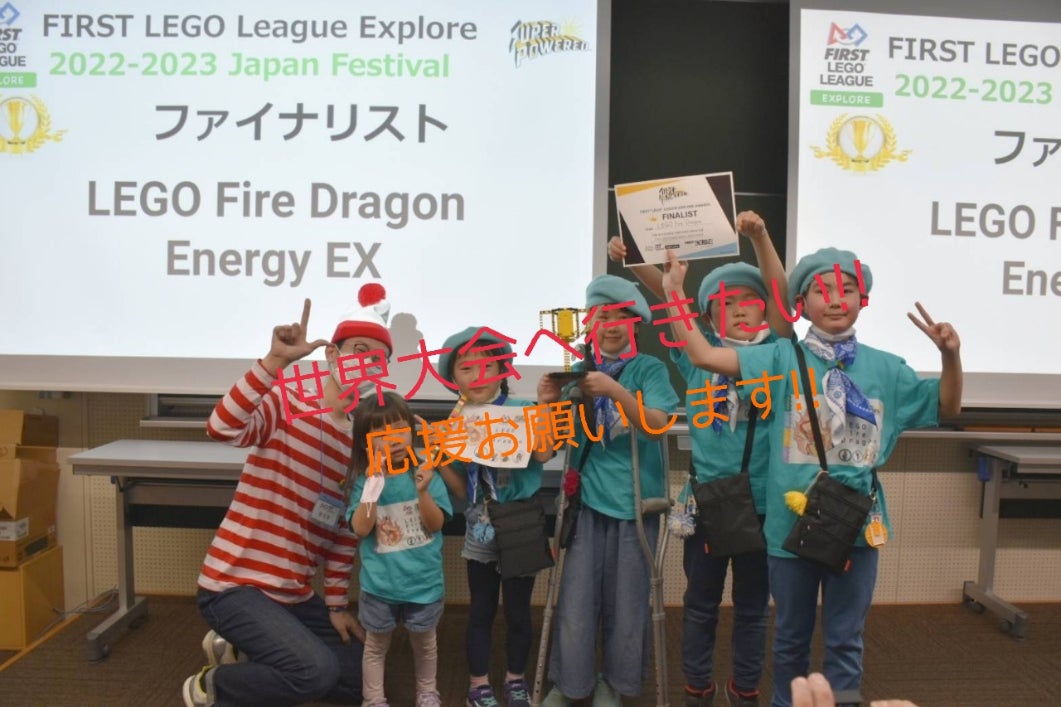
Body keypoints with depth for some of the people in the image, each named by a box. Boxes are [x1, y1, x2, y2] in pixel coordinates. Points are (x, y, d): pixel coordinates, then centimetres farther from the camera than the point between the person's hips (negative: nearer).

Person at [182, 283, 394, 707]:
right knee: (317, 671, -27)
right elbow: (222, 428, -36)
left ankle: (238, 653, 21)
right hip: (236, 584, -8)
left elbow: (346, 530, 10)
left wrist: (337, 603, 10)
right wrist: (276, 359, -42)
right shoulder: (286, 404, -14)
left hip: (295, 594, 8)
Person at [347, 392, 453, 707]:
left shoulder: (425, 473, -10)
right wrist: (373, 488, -26)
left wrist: (423, 491, -29)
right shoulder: (365, 480, -9)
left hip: (423, 581, 1)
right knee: (376, 645, 18)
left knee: (424, 642, 21)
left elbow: (436, 524, -12)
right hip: (379, 583, 0)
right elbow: (360, 529, -16)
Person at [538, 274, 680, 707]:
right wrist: (549, 404, -15)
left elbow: (657, 426, -17)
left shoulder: (649, 368, -3)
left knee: (625, 599, 10)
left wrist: (616, 392, -30)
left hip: (634, 498, -2)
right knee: (577, 597, 5)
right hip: (587, 495, 2)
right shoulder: (577, 371, 5)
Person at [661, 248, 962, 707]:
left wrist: (950, 356, -8)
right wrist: (675, 291, -18)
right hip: (791, 522, -1)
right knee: (791, 636, 18)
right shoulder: (783, 358, -6)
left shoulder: (885, 368, 1)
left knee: (845, 640, 13)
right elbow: (704, 355, -14)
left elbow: (945, 407, 10)